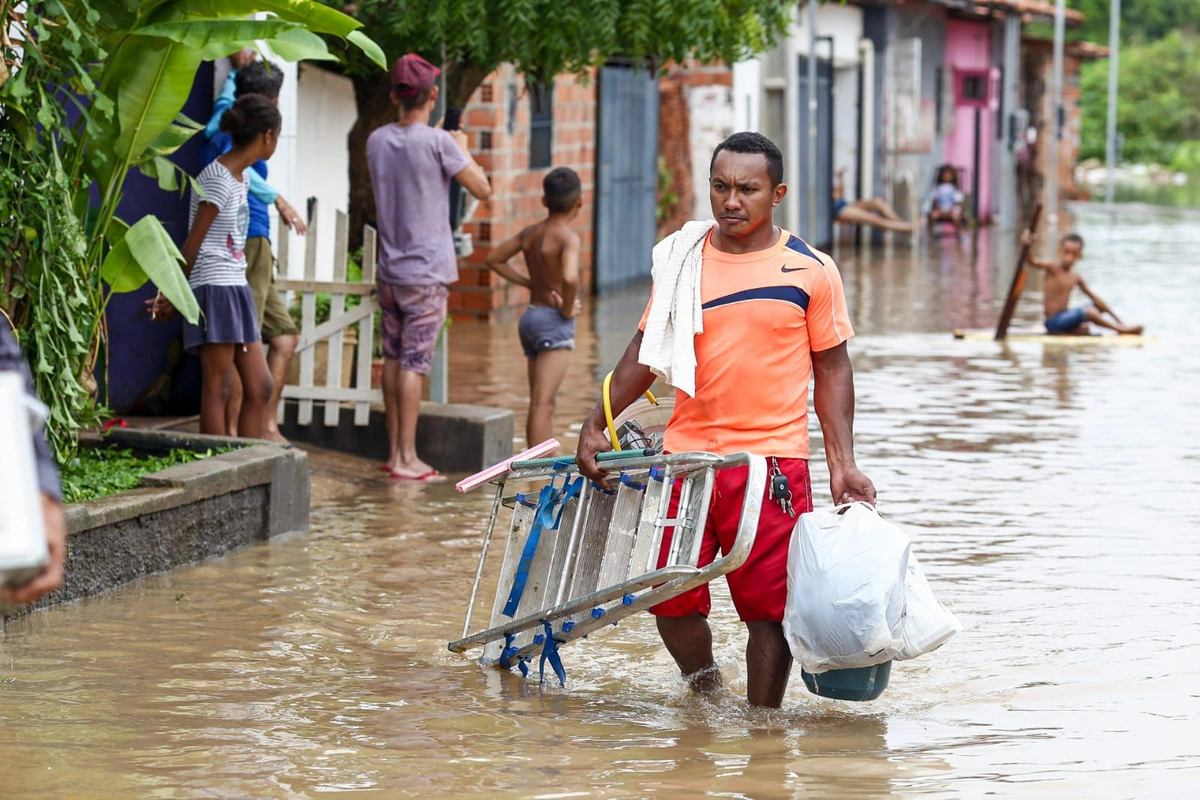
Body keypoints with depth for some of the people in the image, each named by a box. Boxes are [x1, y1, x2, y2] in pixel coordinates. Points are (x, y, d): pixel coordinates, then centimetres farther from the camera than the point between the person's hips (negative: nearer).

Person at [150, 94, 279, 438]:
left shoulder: (241, 178, 15)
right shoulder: (218, 180, -14)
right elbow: (193, 245, -9)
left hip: (236, 289, 9)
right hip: (215, 287, -9)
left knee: (260, 385, 7)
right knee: (219, 387, -6)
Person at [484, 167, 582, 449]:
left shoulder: (531, 232, 8)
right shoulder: (568, 237, -14)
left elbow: (494, 259, 19)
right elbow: (570, 278, -32)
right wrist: (567, 309, -14)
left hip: (530, 318, 8)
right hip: (554, 323, -8)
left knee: (541, 404, 14)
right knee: (542, 404, -14)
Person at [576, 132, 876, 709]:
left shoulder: (811, 271, 0)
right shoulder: (681, 260, 7)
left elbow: (832, 369, 5)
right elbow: (646, 352, 16)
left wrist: (842, 464, -2)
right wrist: (595, 426, 11)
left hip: (772, 459, -3)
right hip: (685, 453, 3)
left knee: (770, 608, -4)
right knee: (672, 601, 4)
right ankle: (704, 691, 30)